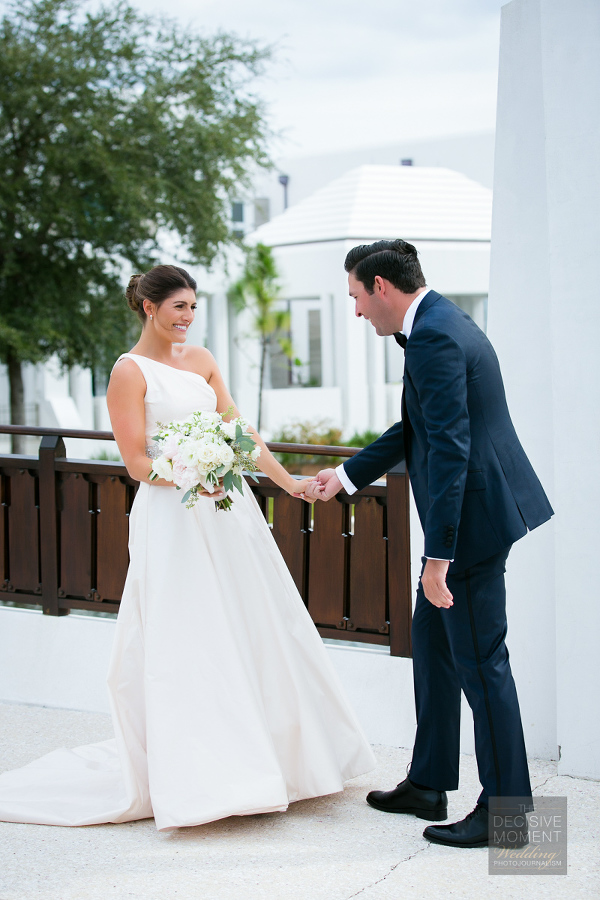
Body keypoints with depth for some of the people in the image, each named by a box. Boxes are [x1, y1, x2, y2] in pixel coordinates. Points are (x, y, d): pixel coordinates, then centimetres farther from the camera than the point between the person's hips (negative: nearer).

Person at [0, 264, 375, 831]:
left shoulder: (201, 359, 13)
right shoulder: (130, 372, -6)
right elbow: (137, 464, -10)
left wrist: (286, 481, 7)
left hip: (228, 510, 7)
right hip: (172, 521, -7)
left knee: (254, 630, 10)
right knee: (186, 645, -5)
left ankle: (271, 759, 24)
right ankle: (199, 778, 4)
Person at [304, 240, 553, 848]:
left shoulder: (433, 338, -20)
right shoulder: (439, 324, 14)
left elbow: (449, 450, -25)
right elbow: (418, 428, 23)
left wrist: (438, 557, -25)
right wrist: (346, 475, 26)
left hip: (471, 517, -11)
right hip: (470, 509, 11)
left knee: (479, 660, -2)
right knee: (431, 641, 18)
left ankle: (505, 808, 10)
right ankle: (427, 786, 30)